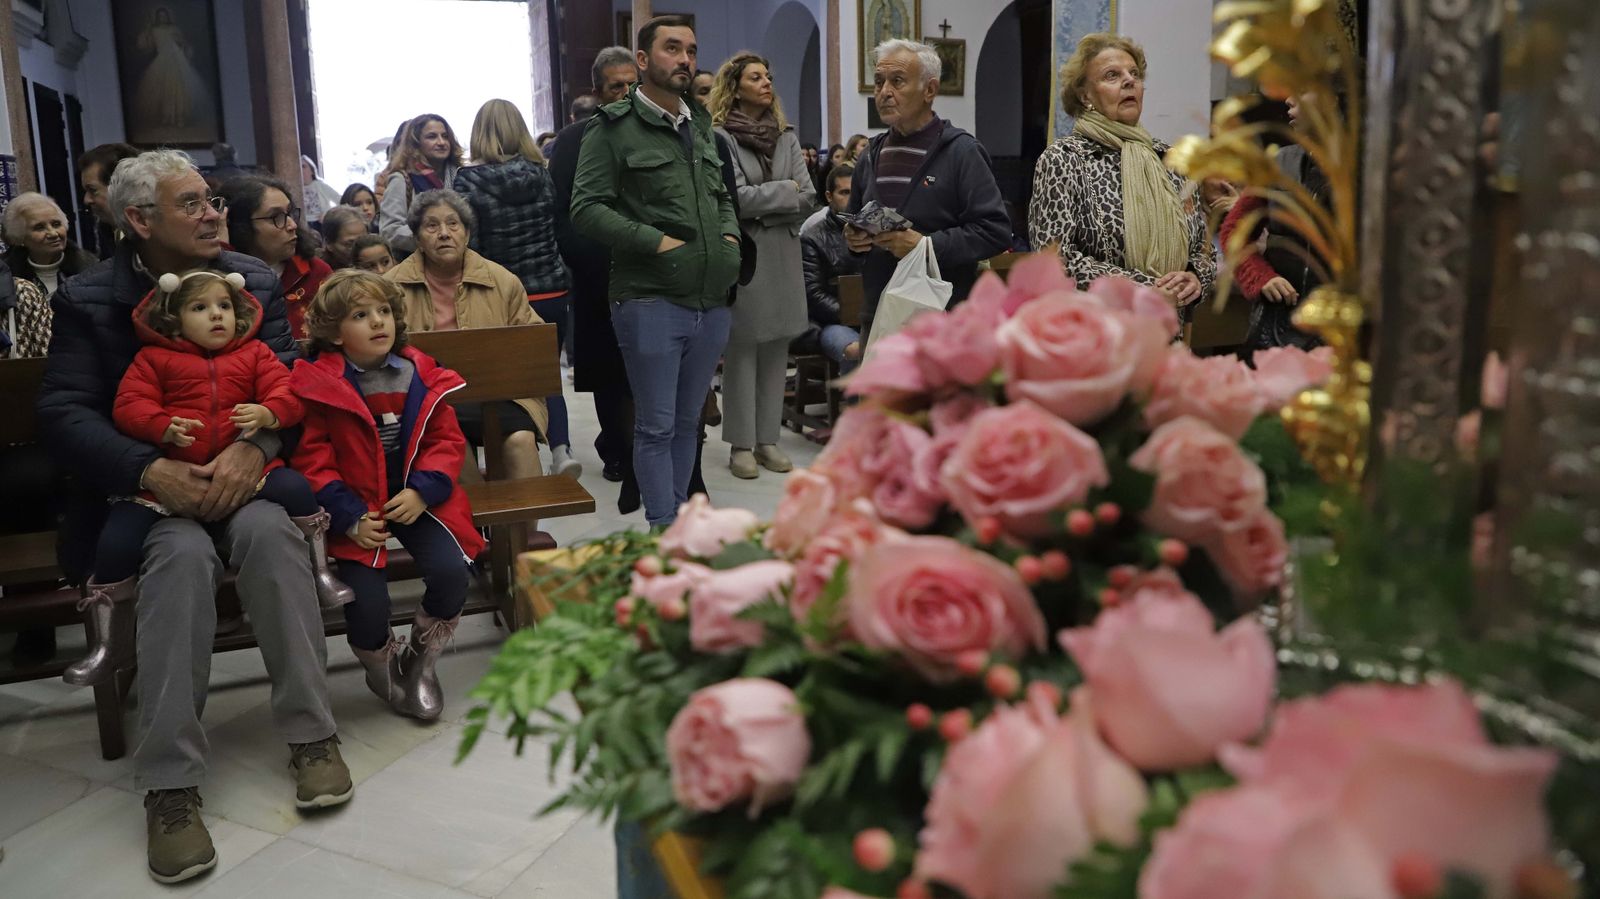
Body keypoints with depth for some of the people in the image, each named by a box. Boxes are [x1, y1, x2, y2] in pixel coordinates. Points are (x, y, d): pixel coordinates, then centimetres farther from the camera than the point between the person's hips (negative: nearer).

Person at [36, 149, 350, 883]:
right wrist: (153, 472, -28)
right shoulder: (87, 300, 0)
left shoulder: (255, 282, 7)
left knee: (269, 532, -33)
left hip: (241, 473, 2)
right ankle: (169, 782, -29)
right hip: (141, 487, -1)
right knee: (184, 552, -34)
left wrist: (253, 448, -25)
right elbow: (63, 411, -10)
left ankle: (310, 733, -22)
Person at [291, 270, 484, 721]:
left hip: (415, 498, 2)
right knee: (367, 607, -19)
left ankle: (420, 661, 11)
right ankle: (383, 667, 21)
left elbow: (448, 440, 4)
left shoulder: (421, 376, 3)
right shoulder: (319, 384, -5)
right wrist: (350, 518, -15)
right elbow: (312, 459, -7)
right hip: (357, 509, -2)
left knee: (450, 573, -22)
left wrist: (422, 492, -12)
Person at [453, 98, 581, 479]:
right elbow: (562, 231, 8)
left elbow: (467, 246, -11)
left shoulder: (470, 180, -8)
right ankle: (560, 449, -3)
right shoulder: (542, 173, 3)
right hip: (552, 292, 3)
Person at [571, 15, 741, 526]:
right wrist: (657, 242, -16)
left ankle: (678, 519, 26)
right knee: (657, 426, -1)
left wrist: (730, 235, 6)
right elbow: (586, 209, -10)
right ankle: (663, 531, 8)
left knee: (688, 421, 14)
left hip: (711, 301, 7)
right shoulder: (613, 129, -4)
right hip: (651, 301, -6)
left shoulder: (700, 128, 18)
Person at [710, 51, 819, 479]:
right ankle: (741, 443, 7)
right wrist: (785, 191, -4)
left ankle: (767, 438, 15)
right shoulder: (721, 138, -4)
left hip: (783, 254, 5)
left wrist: (763, 203, -8)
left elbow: (808, 201, 5)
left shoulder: (787, 136, 12)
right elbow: (737, 198, -14)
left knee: (777, 348, 7)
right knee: (742, 348, -1)